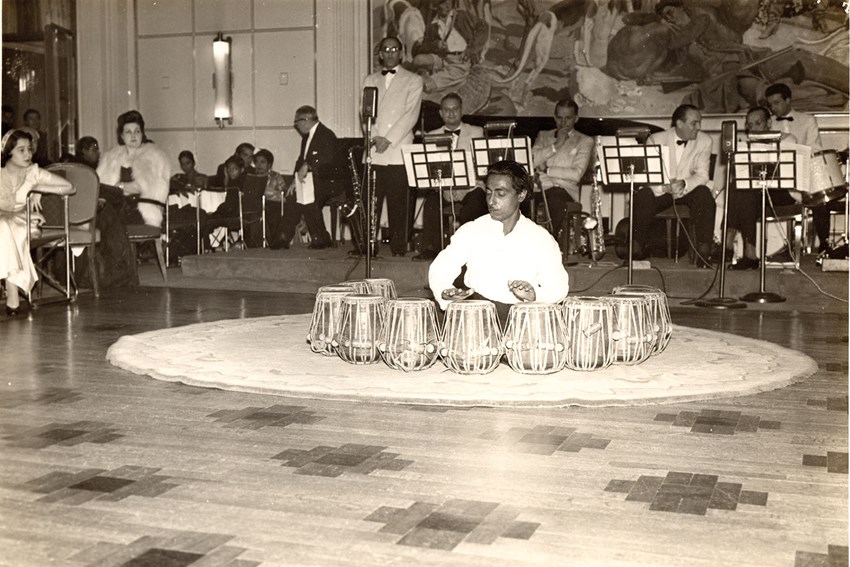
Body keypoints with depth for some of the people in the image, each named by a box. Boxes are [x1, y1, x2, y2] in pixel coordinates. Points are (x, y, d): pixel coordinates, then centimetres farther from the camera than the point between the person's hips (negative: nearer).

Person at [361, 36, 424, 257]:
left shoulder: (413, 80, 9)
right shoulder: (370, 81, 20)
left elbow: (411, 114, -2)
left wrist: (388, 139, -11)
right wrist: (374, 137, -7)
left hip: (399, 152, -3)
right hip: (373, 153, 3)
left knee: (399, 204, -3)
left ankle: (398, 248, 3)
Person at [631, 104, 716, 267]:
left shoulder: (704, 141, -2)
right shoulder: (655, 140, -7)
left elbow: (702, 174, -7)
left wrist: (684, 184, -29)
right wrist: (665, 187, -31)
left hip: (689, 190, 1)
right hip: (660, 190, -1)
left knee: (704, 195, -31)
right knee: (642, 196, -31)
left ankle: (704, 251, -25)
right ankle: (638, 247, -14)